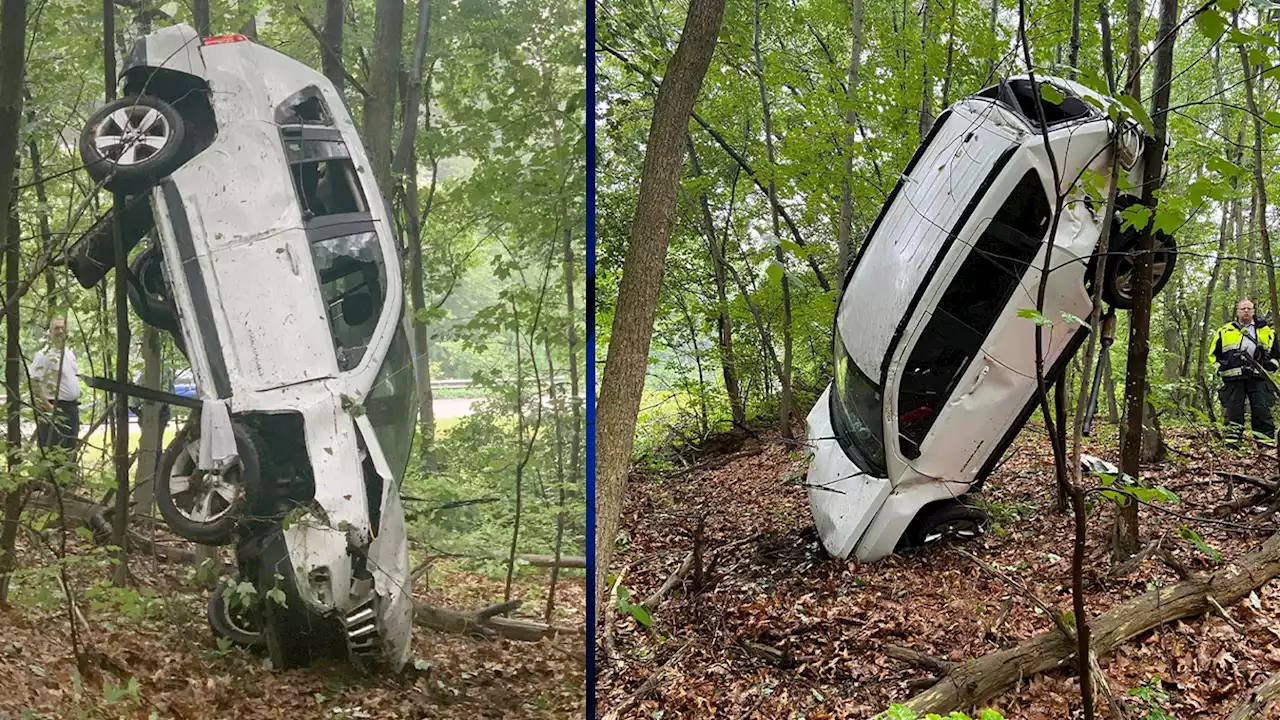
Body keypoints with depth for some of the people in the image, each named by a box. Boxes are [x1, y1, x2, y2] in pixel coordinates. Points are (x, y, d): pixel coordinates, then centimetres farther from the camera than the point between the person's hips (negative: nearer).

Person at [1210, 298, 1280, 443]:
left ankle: (1266, 441, -5)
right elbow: (1214, 353, 18)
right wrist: (1221, 367, 5)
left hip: (1258, 377, 0)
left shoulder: (1267, 331, 15)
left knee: (1262, 410, -6)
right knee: (1234, 411, 0)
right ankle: (1232, 440, 5)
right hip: (1233, 378, 0)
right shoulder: (1225, 331, 12)